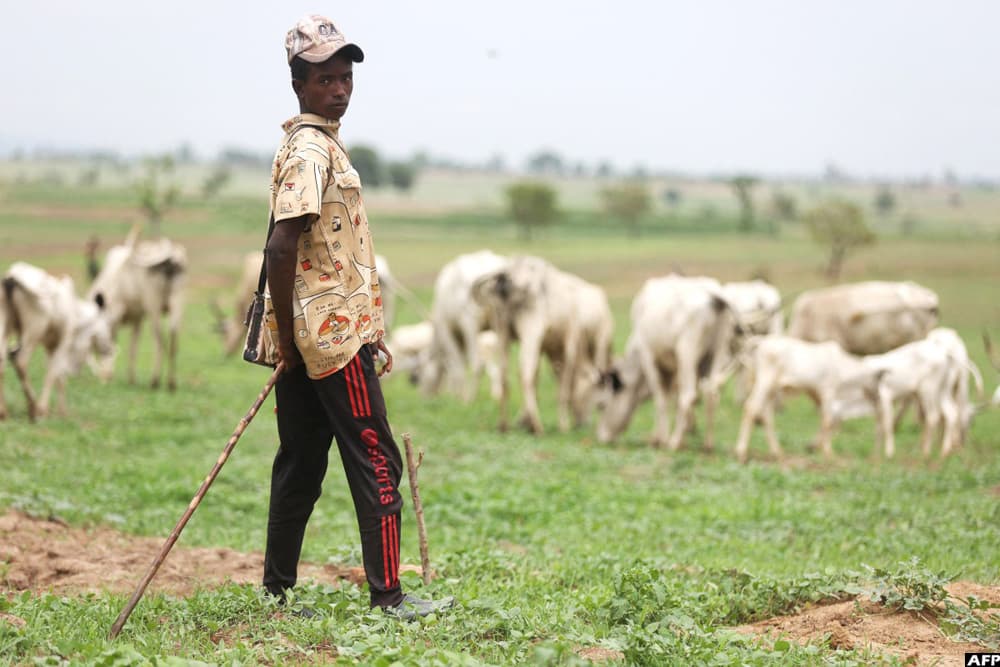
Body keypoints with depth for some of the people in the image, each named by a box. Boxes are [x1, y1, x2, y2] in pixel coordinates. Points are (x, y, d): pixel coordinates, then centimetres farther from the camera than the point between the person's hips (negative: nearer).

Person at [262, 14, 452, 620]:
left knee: (302, 467, 13)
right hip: (332, 336, -10)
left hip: (312, 339, 10)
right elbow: (281, 247, -23)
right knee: (376, 462, -5)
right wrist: (288, 336, -17)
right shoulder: (311, 149, -14)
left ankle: (277, 593, 18)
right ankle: (388, 595, -3)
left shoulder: (318, 142, 17)